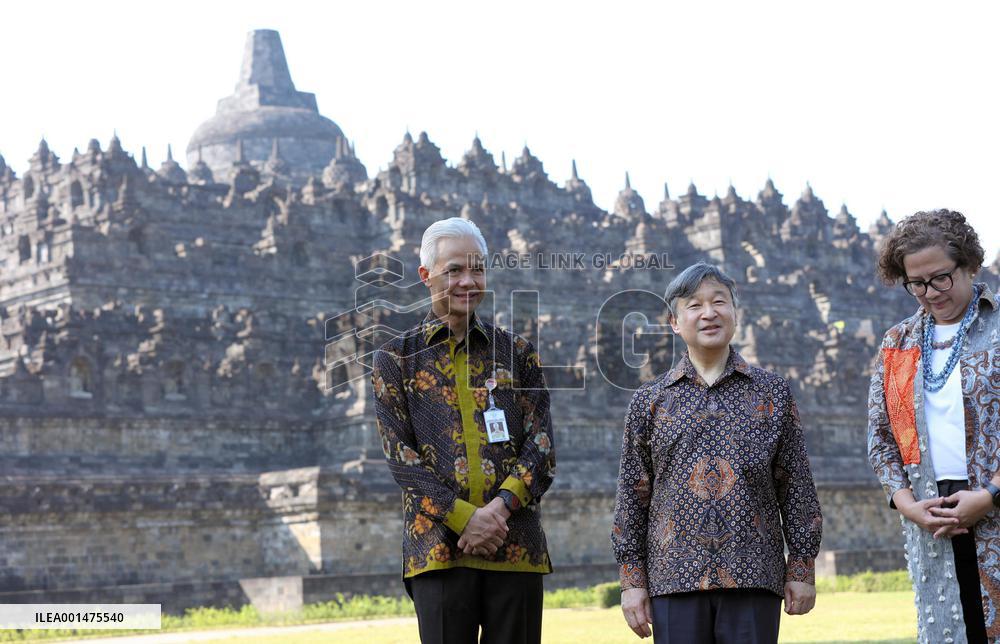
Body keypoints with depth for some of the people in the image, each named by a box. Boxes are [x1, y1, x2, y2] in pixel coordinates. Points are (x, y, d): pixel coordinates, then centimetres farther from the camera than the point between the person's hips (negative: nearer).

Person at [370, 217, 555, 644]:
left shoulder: (517, 353, 12)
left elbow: (542, 447, 5)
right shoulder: (396, 359, 8)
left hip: (517, 547, 2)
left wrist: (501, 505, -13)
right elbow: (400, 456, -1)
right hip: (438, 548, -2)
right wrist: (465, 517, -13)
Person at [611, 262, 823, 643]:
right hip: (675, 577, 0)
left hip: (754, 578, 0)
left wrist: (802, 569, 4)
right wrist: (632, 580, 4)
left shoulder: (772, 393, 9)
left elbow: (796, 487, 9)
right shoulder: (649, 401, 9)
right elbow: (632, 495, 9)